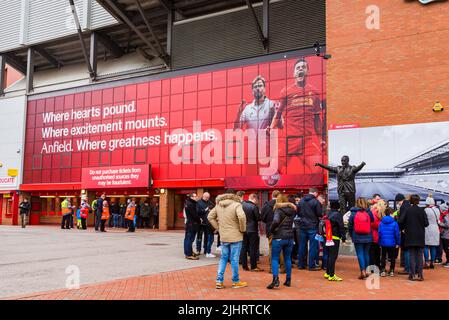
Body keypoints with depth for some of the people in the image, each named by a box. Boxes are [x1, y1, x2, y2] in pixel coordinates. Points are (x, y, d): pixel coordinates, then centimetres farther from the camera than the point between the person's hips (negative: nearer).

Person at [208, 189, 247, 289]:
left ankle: (219, 281, 15)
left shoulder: (218, 205, 6)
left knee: (223, 258, 15)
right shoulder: (236, 204, -13)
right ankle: (236, 282, 15)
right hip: (235, 237, -5)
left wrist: (218, 227, 10)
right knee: (234, 259, 4)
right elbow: (241, 217, -28)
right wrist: (243, 229, -13)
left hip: (223, 237, 5)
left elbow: (210, 217, 12)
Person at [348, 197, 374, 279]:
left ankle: (363, 271, -10)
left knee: (360, 254, 0)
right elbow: (372, 221, 8)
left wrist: (352, 235, 11)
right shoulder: (369, 213, -3)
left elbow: (349, 226, -2)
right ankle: (366, 271, 19)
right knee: (366, 253, 13)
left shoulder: (353, 213, -6)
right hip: (368, 237, 2)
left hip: (357, 238, -2)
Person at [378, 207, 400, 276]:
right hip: (392, 244, -2)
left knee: (383, 257, 12)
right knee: (392, 257, 12)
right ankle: (391, 271, 15)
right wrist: (398, 243, 0)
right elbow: (397, 234, -9)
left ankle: (382, 270, 9)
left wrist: (379, 243, 8)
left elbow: (379, 233, 0)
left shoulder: (381, 223, -3)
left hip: (383, 243, 2)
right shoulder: (394, 223, -10)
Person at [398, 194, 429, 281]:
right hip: (420, 237, 0)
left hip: (410, 236, 0)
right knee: (420, 256, 7)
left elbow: (400, 221, -12)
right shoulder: (422, 210, -6)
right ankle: (420, 275, 6)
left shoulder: (407, 210, -6)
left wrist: (406, 226, 8)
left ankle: (412, 275, 4)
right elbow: (426, 223, -8)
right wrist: (420, 224, 13)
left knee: (412, 256, 5)